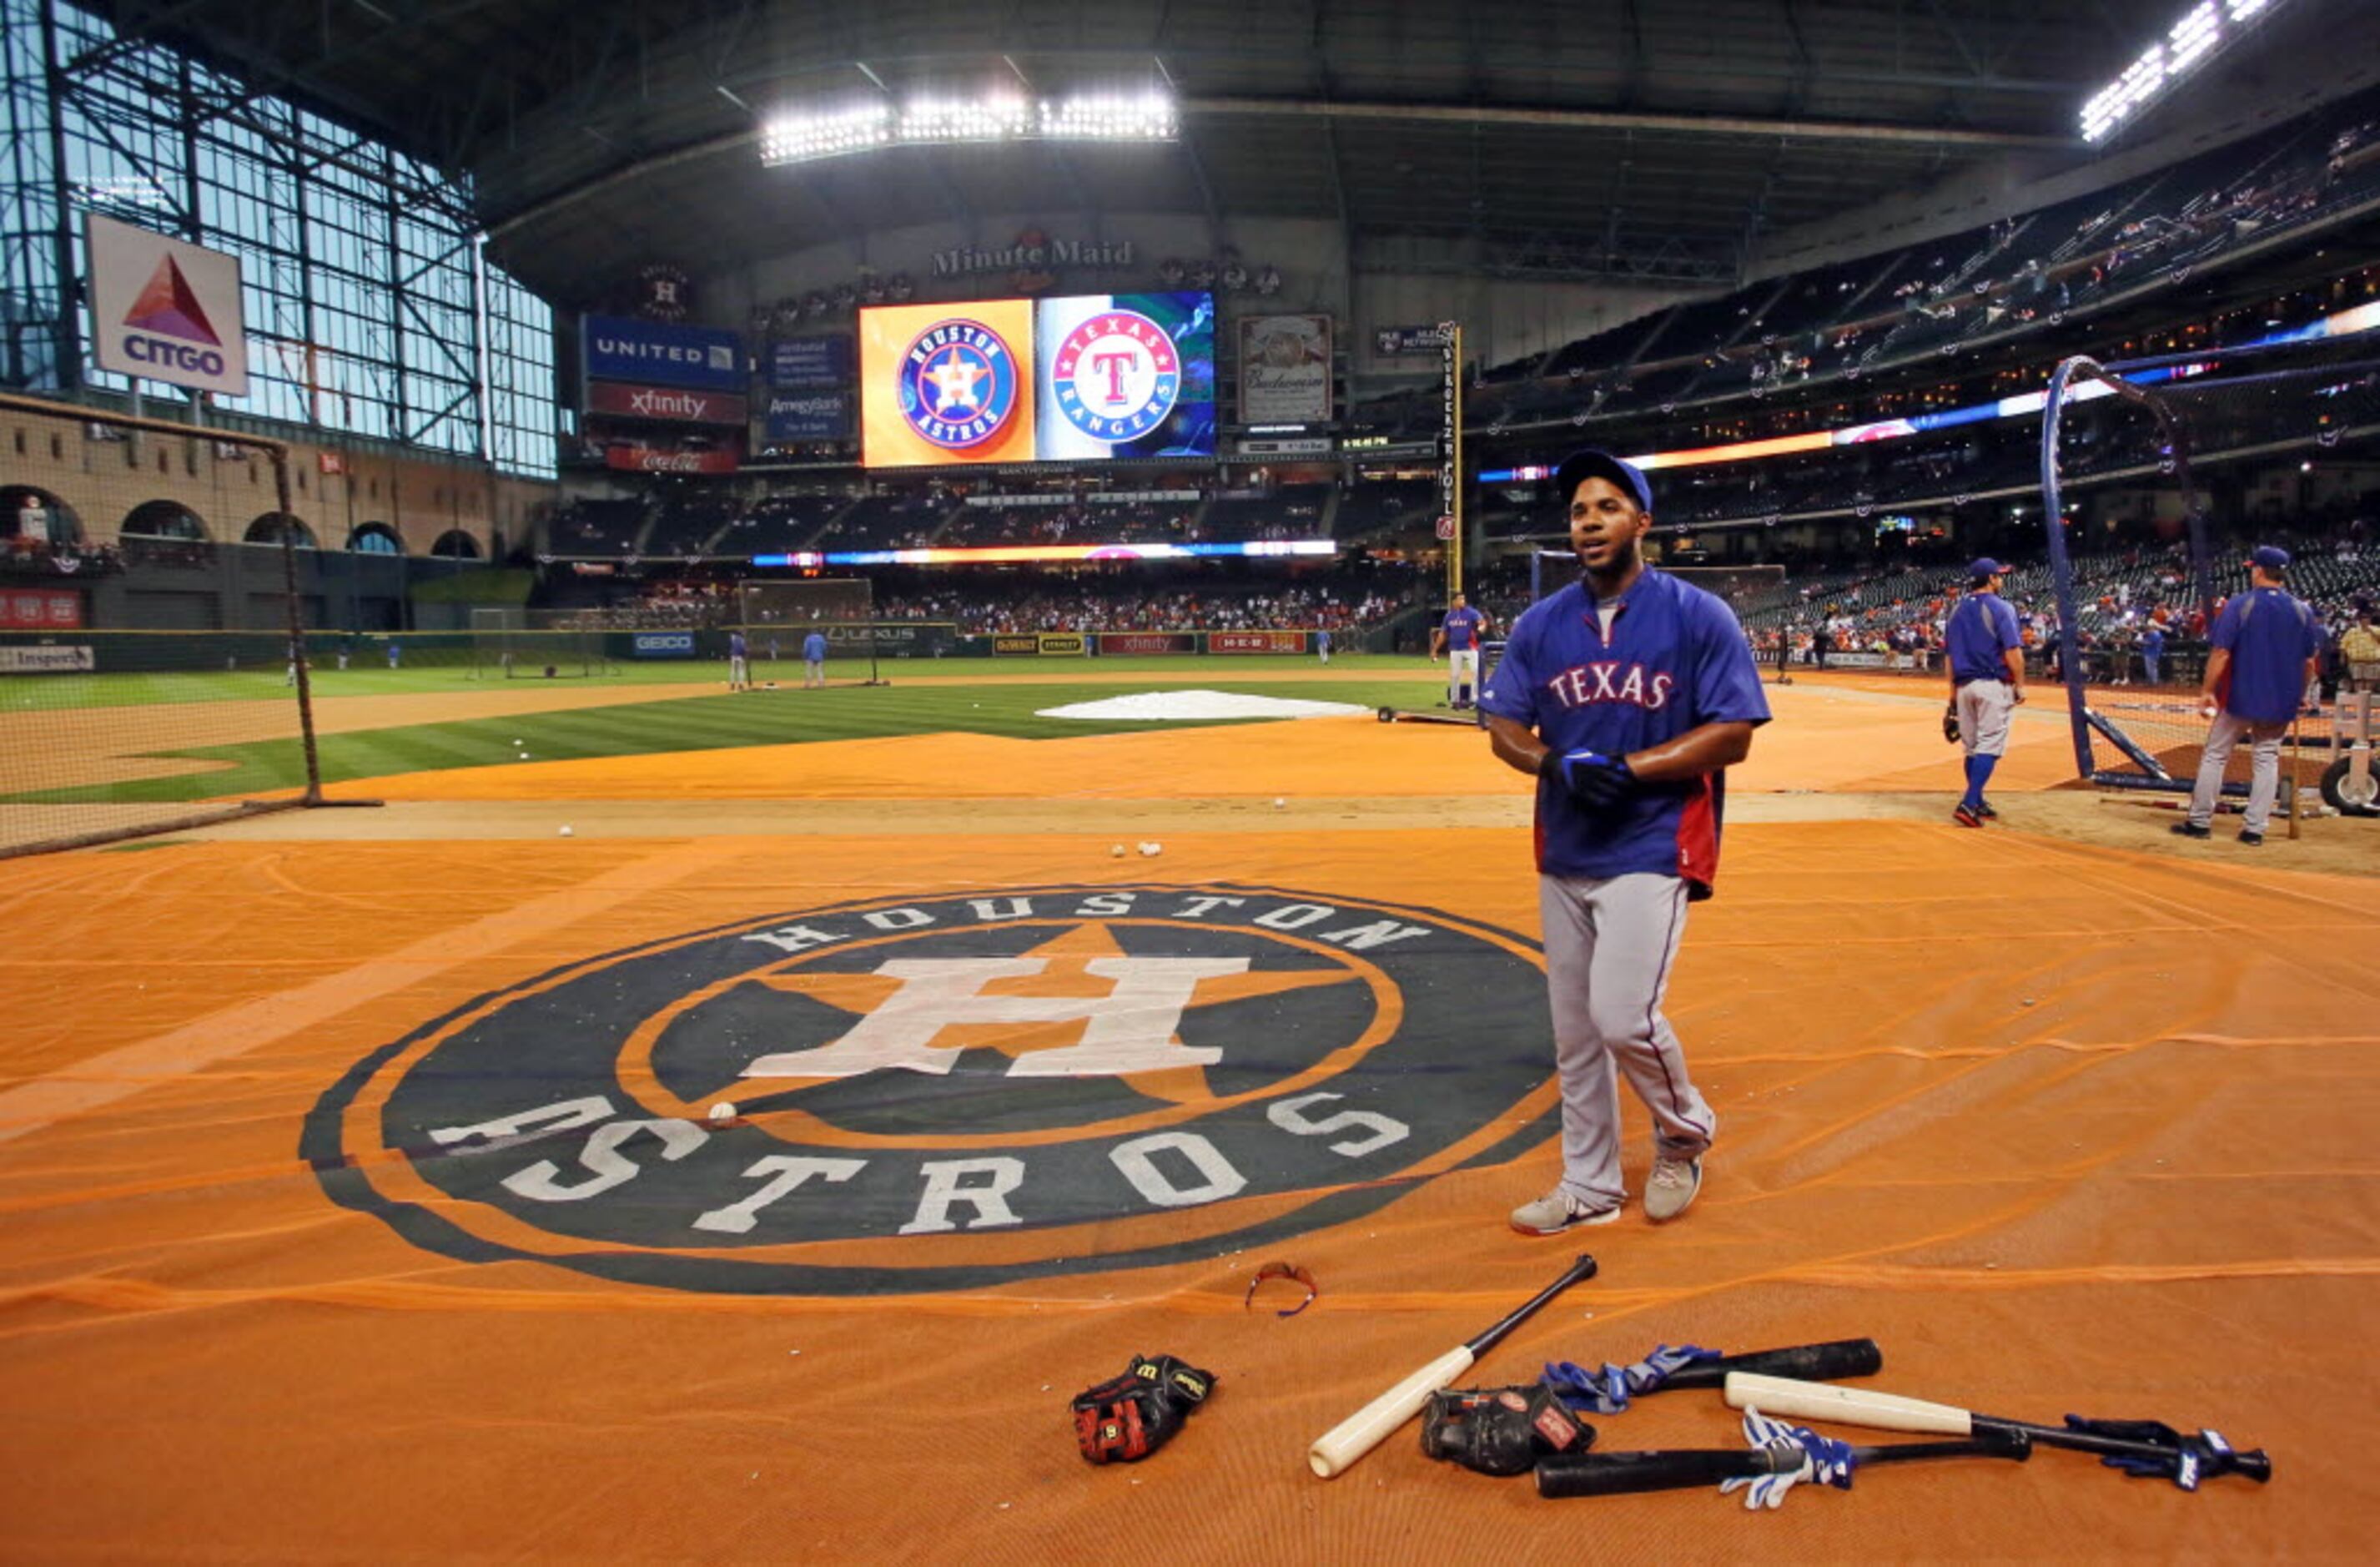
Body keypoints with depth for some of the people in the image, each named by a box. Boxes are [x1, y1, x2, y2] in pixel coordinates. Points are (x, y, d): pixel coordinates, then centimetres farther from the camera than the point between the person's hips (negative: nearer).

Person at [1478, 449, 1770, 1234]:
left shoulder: (1699, 615, -6)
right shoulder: (1541, 623, 5)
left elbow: (1732, 736, -9)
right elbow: (1503, 728, 6)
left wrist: (1628, 769, -20)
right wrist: (1555, 764, -15)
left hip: (1652, 848, -4)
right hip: (1563, 853, 5)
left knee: (1622, 1015, -15)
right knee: (1574, 1031, 11)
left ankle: (1684, 1135, 17)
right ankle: (1589, 1185, 27)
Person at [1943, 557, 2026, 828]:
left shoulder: (1957, 610, 11)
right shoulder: (2000, 608, -7)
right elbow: (2013, 652, -15)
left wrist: (1953, 698, 16)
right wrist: (2020, 685, -6)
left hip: (1964, 685, 6)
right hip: (1994, 685, -6)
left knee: (1972, 747, 14)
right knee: (1989, 746, -7)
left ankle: (1978, 804, 23)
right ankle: (1968, 804, -18)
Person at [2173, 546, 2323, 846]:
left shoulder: (2240, 604, -9)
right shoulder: (2303, 610, 2)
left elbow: (2221, 652, -14)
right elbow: (2309, 661, 5)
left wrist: (2207, 690, -9)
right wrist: (2300, 694, 17)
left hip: (2239, 697, -3)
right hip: (2281, 701, 3)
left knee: (2215, 755, 7)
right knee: (2266, 759, 10)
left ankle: (2199, 822, 10)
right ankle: (2254, 828, 8)